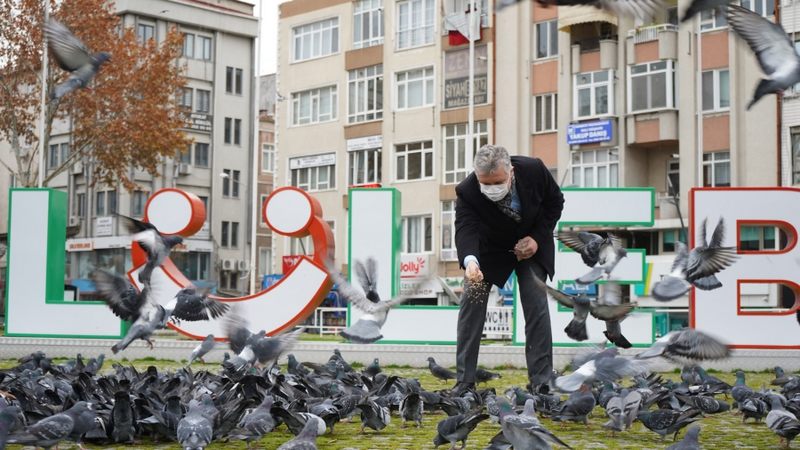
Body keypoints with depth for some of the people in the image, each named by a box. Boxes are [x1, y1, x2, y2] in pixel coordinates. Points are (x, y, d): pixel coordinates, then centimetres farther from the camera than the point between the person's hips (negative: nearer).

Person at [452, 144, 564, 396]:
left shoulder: (534, 170, -28)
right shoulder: (467, 191, -32)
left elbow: (555, 201, -11)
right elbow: (466, 228, -42)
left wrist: (537, 238, -21)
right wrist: (470, 261, -63)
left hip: (531, 243, 0)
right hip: (489, 248, 0)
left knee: (537, 305, -10)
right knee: (471, 303, -8)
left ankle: (540, 383, -5)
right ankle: (464, 382, -2)